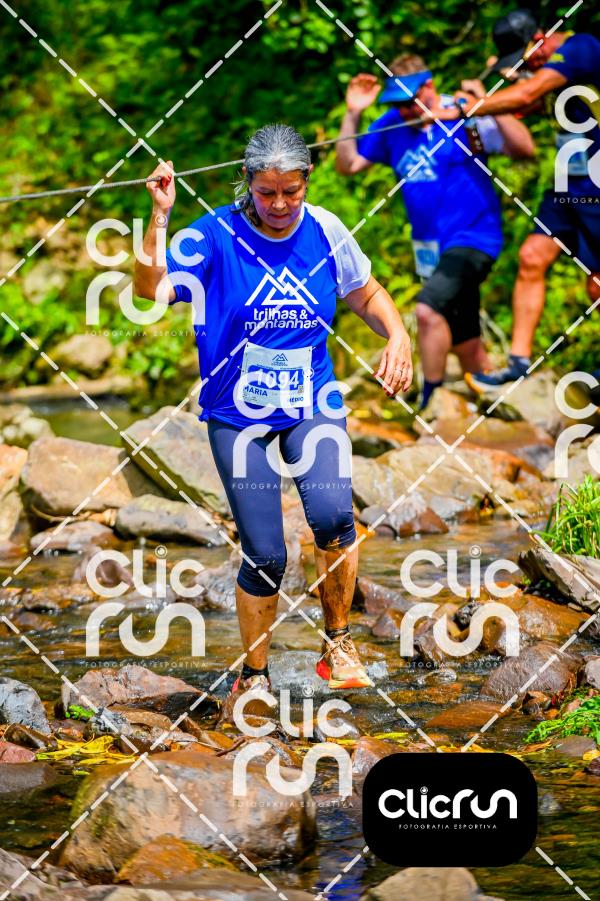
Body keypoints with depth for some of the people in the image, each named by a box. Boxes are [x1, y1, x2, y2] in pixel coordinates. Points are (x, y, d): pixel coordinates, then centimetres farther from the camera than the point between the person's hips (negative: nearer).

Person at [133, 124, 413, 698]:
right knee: (264, 557, -2)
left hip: (312, 404, 1)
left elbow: (367, 295, 15)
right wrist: (160, 215, -32)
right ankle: (254, 676, 20)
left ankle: (337, 645, -5)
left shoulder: (324, 232, -1)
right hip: (238, 414, -1)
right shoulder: (216, 236, -10)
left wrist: (398, 336, -4)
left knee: (333, 515, -25)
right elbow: (151, 290, -23)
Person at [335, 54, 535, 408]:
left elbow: (525, 148, -20)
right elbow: (348, 164, 7)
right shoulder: (391, 126, 4)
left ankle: (430, 404, -21)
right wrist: (353, 114, -4)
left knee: (429, 309, -28)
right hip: (431, 249, 7)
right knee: (465, 345, 15)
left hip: (472, 240, -7)